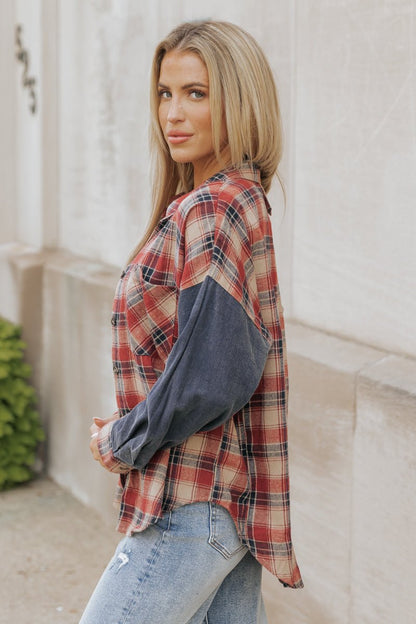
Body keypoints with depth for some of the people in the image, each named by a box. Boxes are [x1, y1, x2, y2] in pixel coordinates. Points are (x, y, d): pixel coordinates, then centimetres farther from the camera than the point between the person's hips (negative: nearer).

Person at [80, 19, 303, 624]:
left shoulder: (211, 211, -18)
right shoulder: (246, 201, 11)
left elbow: (206, 381, -25)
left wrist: (119, 443, -10)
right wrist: (133, 429, 9)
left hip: (193, 506, -10)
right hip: (234, 500, 10)